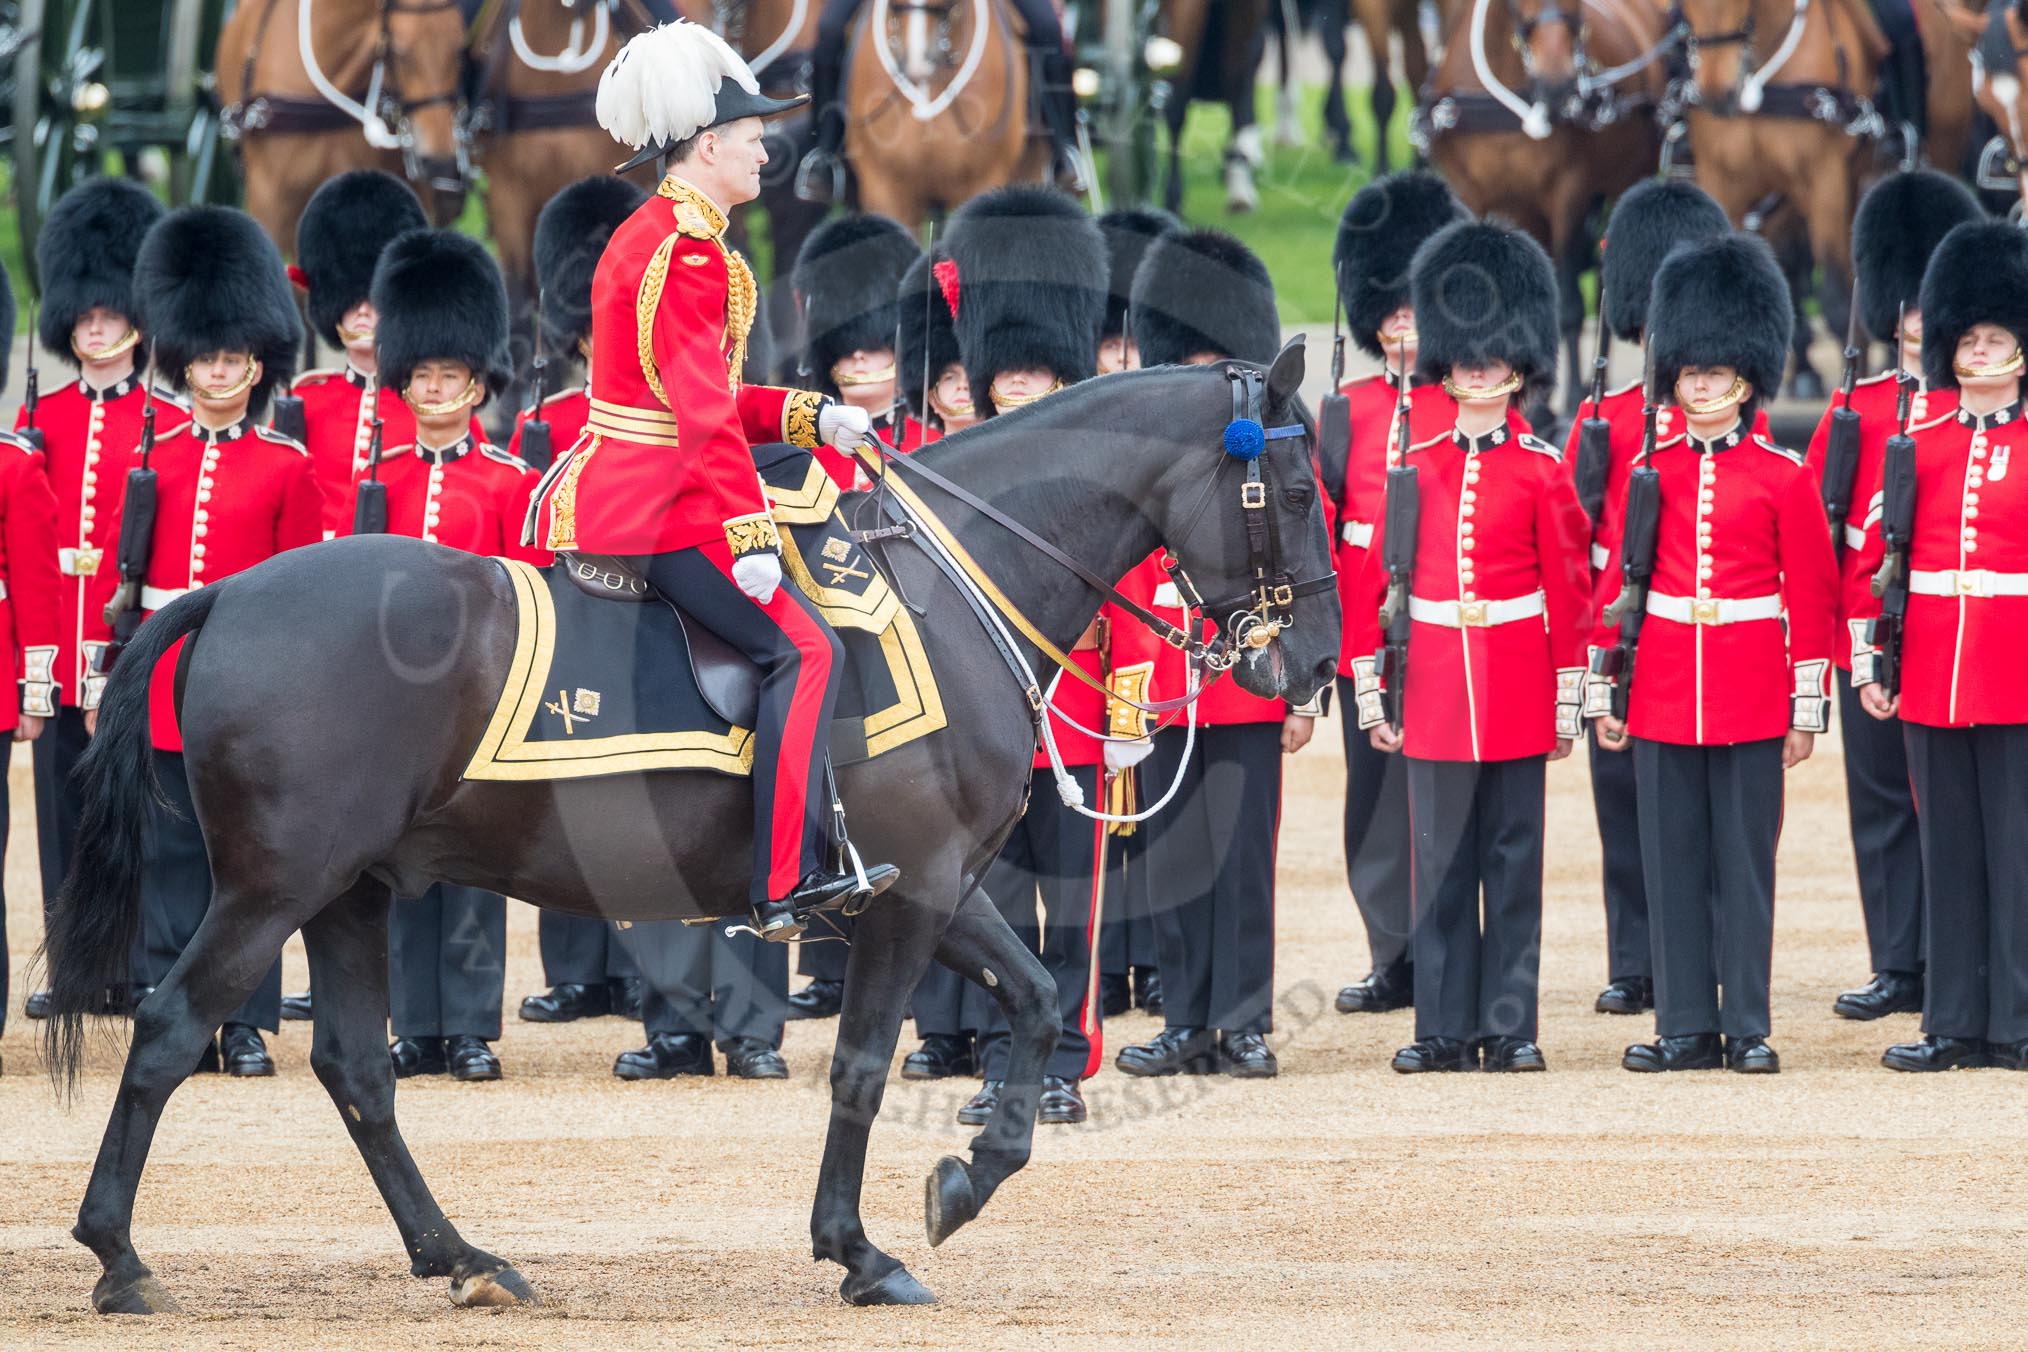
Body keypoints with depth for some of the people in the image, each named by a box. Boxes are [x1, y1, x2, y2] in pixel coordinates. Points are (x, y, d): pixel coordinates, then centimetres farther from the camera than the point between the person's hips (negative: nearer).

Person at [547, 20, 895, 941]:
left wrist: (808, 416, 12)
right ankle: (790, 882, -22)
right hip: (658, 511, -11)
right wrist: (752, 536, -25)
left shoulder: (646, 236, 16)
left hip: (603, 490, 11)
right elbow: (705, 411, -22)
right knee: (804, 650, -16)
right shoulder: (690, 254, -16)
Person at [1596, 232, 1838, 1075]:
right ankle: (1686, 1026, 9)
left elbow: (1812, 598, 0)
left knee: (1745, 862, 1)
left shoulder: (1783, 479, -1)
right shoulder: (1650, 473, 6)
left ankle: (1747, 1029, 6)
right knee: (1672, 863, 4)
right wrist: (1608, 693, 6)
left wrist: (1808, 708, -3)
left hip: (1751, 698, -3)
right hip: (1662, 695, 3)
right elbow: (1617, 585, 10)